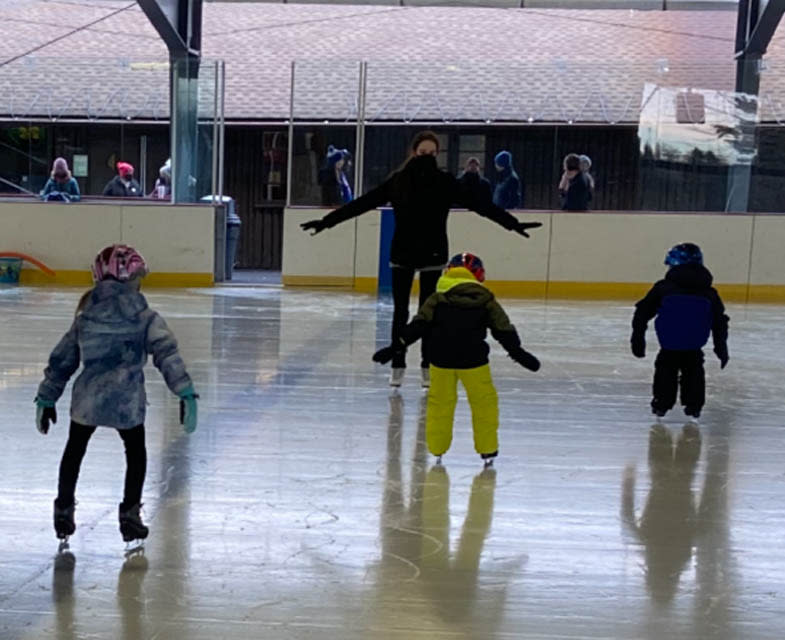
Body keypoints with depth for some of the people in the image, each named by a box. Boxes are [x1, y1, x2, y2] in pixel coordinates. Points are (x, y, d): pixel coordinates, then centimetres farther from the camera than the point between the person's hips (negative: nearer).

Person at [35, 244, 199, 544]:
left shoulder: (85, 317, 7)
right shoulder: (144, 318, -4)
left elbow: (62, 360, 12)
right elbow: (166, 354, -16)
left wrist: (46, 398, 20)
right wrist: (185, 393, -21)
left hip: (87, 399, 3)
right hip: (127, 401, -3)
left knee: (74, 450, 26)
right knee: (135, 453, 21)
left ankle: (64, 511, 35)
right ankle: (130, 514, 21)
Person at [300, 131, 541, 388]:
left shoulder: (445, 182, -5)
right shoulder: (399, 180, -4)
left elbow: (480, 204, -7)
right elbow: (362, 203, -4)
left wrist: (513, 223, -13)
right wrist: (326, 221, -7)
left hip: (433, 255, 0)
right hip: (402, 254, 0)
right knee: (400, 311, 3)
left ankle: (428, 366, 17)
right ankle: (398, 365, 13)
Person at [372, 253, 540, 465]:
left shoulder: (437, 298, 7)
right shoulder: (485, 300, 8)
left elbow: (418, 326, 1)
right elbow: (503, 329, 7)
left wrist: (395, 348, 3)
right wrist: (517, 352, 15)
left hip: (441, 358, 1)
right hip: (472, 359, -1)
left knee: (439, 402, 16)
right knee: (484, 402, 13)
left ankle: (437, 449, 21)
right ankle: (487, 450, 17)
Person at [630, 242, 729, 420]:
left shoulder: (663, 287, 4)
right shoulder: (709, 293, 11)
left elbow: (643, 312, 4)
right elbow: (719, 322, 15)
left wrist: (637, 339, 12)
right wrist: (721, 347, 24)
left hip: (669, 345, -2)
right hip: (694, 346, 2)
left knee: (665, 368, 18)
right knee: (693, 370, 22)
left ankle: (661, 403, 18)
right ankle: (693, 406, 23)